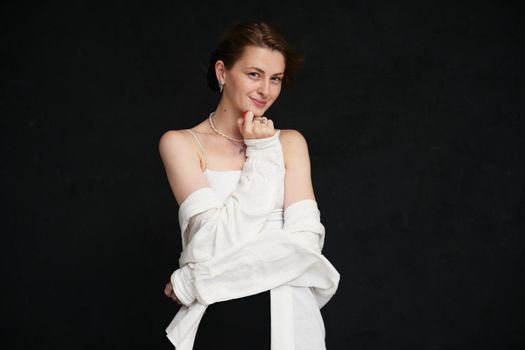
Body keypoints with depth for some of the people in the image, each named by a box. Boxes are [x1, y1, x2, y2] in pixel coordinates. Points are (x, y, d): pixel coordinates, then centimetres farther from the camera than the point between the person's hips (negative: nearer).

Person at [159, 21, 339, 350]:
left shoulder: (290, 141, 4)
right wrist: (260, 155, -9)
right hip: (216, 317, -2)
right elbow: (219, 240, -13)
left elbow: (307, 240, -9)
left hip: (287, 315, 2)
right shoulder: (180, 143, -2)